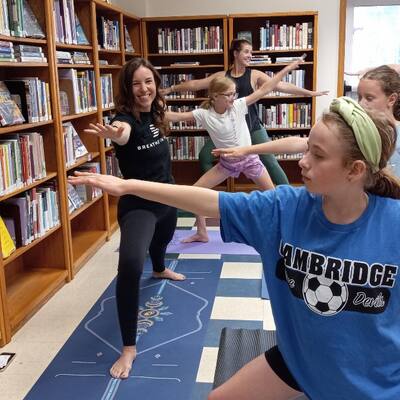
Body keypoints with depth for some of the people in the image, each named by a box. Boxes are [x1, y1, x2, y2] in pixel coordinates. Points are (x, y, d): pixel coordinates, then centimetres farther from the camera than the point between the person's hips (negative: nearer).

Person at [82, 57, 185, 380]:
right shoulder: (126, 116, -23)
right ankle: (129, 347, -18)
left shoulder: (155, 114, -2)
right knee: (130, 265, -30)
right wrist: (115, 134, -69)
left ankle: (160, 270, 75)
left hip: (166, 197, 8)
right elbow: (123, 133, -51)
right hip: (137, 204, -8)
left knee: (162, 241, 36)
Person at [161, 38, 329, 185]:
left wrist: (309, 92, -14)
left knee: (270, 161, -6)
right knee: (205, 156, 2)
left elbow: (280, 85, -8)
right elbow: (196, 84, 7)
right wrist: (170, 89, 8)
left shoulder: (255, 75, -2)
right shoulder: (222, 76, 4)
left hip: (252, 126, -3)